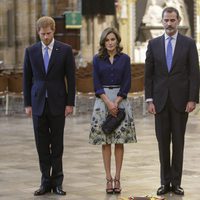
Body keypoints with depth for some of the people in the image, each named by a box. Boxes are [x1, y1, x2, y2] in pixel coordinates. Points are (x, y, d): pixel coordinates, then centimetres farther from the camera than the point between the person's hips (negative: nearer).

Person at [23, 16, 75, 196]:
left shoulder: (65, 50, -1)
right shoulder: (31, 51, 5)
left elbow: (71, 78, 0)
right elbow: (27, 79, 8)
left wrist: (70, 103, -4)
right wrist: (28, 104, 3)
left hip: (57, 103, -2)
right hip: (38, 103, 2)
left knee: (57, 144, 3)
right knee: (42, 144, 4)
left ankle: (57, 182, 10)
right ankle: (46, 181, 10)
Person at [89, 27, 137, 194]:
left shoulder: (125, 59, 4)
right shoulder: (97, 59, 4)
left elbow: (126, 84, -1)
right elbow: (97, 84, -1)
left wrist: (116, 103, -11)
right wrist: (108, 103, -12)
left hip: (120, 100, 0)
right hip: (102, 101, 0)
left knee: (119, 141, -1)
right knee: (105, 141, 0)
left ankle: (117, 178, 3)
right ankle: (109, 178, 3)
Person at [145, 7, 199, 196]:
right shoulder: (153, 44, 6)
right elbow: (148, 74, 6)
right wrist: (149, 100, -1)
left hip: (180, 100, -2)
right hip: (160, 100, 2)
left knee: (178, 141, 3)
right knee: (163, 141, 4)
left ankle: (176, 182, 9)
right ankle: (165, 181, 10)